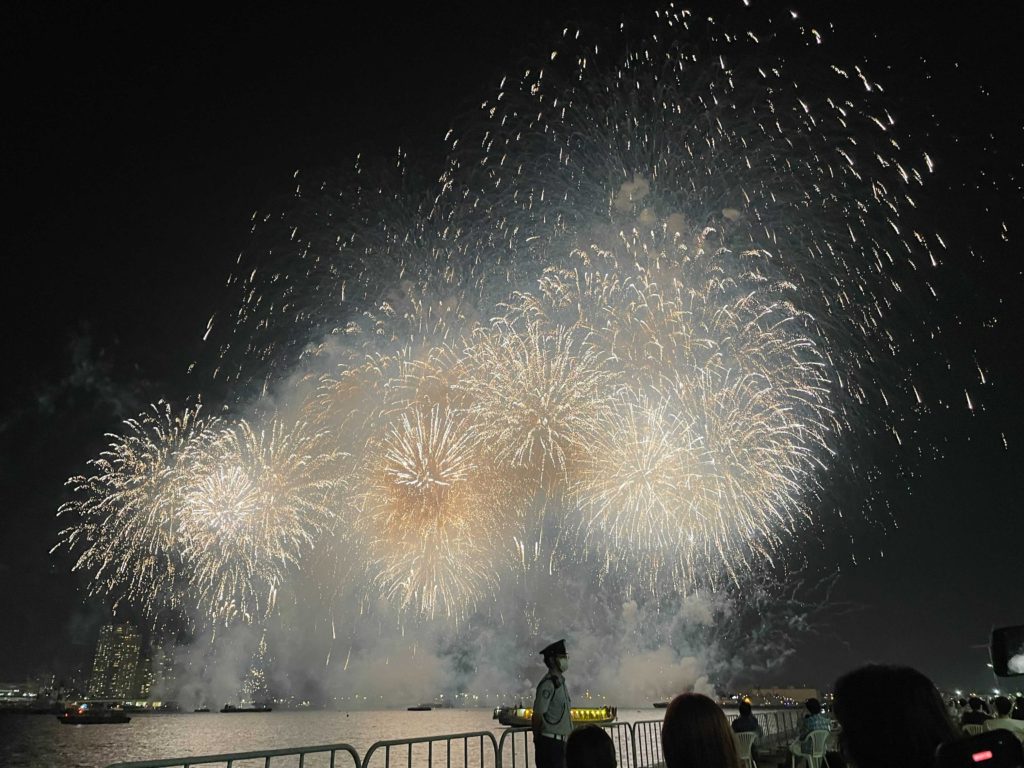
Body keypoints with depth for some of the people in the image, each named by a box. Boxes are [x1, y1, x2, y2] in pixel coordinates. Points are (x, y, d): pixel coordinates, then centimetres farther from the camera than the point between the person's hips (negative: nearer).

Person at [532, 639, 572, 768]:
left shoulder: (561, 682, 13)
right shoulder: (548, 684, -17)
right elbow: (537, 715, -17)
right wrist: (538, 739, -6)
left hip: (561, 742, 9)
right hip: (550, 742, -9)